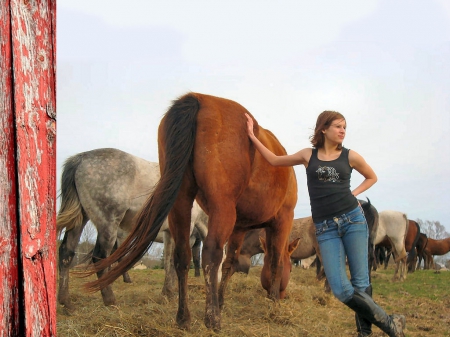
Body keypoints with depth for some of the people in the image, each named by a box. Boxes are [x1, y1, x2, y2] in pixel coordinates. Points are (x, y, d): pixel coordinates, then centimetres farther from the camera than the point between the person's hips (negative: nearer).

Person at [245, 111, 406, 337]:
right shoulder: (308, 155, 10)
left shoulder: (350, 156, 7)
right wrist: (252, 137, 17)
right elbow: (274, 160, 20)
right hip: (325, 228, 0)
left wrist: (353, 193, 7)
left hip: (353, 220, 0)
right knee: (341, 290, -10)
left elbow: (372, 177, 23)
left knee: (360, 283, -2)